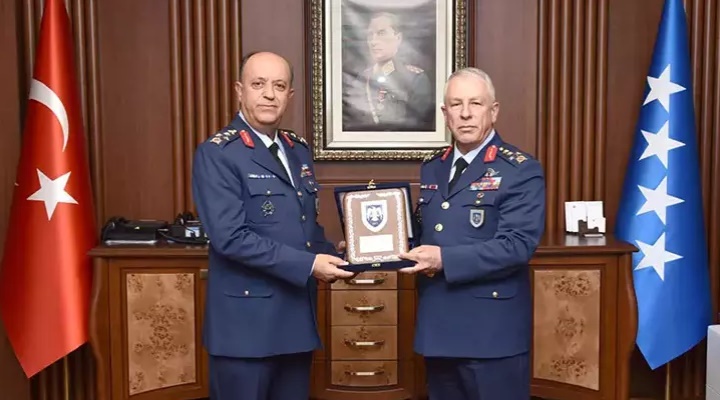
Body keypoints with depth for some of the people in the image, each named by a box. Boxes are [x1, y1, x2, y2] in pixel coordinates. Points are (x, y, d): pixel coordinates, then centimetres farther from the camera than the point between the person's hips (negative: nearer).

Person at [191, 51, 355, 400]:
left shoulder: (298, 150, 12)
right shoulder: (217, 154, -11)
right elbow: (230, 236, -21)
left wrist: (329, 256, -1)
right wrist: (308, 264, -21)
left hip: (297, 316, 7)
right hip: (247, 320, -7)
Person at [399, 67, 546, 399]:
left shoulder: (521, 170, -9)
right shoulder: (432, 167, 12)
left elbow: (517, 245, -19)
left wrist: (445, 260, -24)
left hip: (491, 331, -6)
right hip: (438, 327, 6)